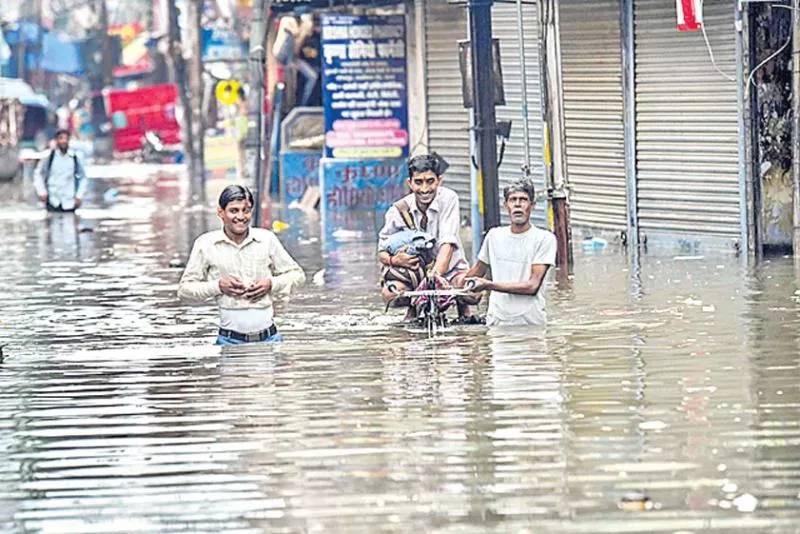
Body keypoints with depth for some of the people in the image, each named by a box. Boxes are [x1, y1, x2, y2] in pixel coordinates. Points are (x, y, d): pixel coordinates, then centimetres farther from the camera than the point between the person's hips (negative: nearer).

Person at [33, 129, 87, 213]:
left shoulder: (74, 158, 1)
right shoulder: (49, 157, -2)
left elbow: (83, 178, 11)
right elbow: (37, 174, 8)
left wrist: (79, 196, 3)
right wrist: (42, 192, 0)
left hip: (69, 202, 1)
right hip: (53, 202, -1)